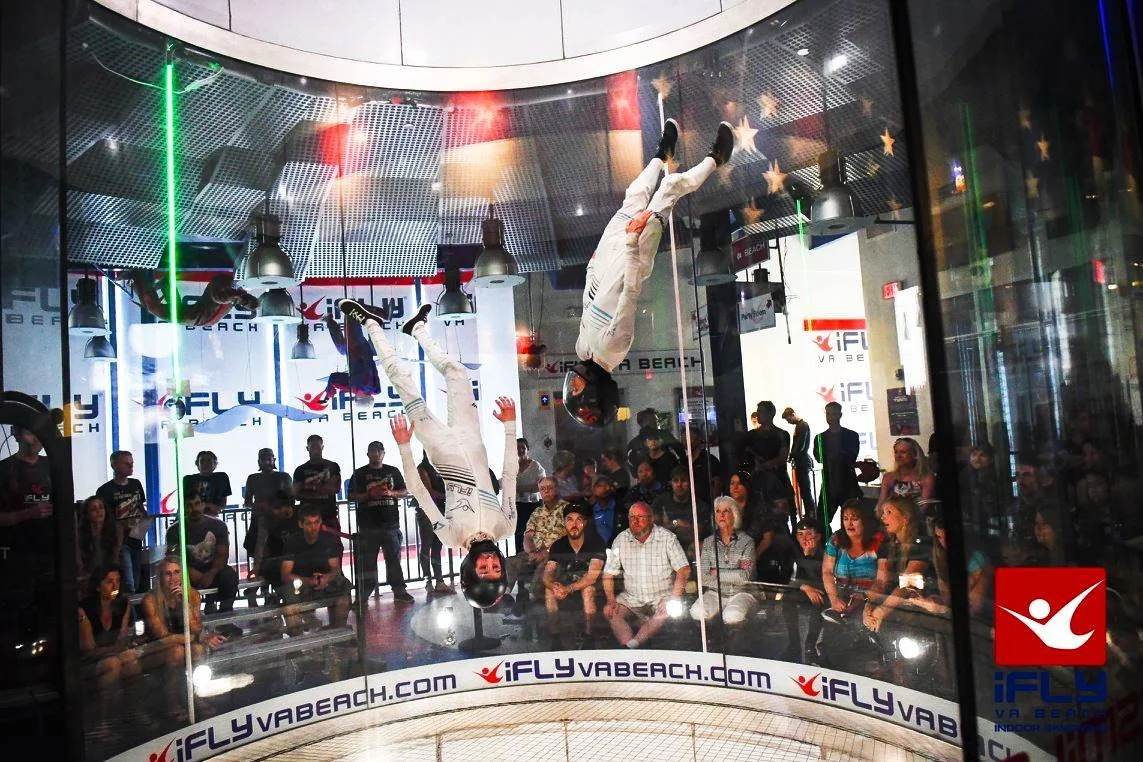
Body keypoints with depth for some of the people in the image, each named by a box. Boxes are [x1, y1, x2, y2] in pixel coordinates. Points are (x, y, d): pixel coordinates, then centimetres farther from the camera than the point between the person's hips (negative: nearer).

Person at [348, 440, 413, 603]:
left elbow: (405, 491, 12)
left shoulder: (393, 471, 12)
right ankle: (364, 593, 8)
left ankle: (399, 590, 10)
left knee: (394, 557, 5)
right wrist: (369, 494, -14)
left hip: (391, 522, 2)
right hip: (368, 524, -2)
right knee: (367, 560, 1)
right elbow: (351, 496, 1)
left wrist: (391, 493, -8)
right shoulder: (359, 474, 6)